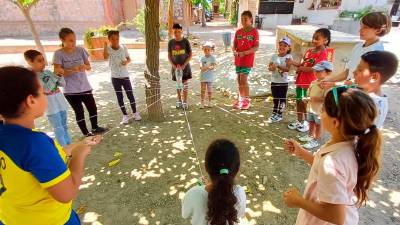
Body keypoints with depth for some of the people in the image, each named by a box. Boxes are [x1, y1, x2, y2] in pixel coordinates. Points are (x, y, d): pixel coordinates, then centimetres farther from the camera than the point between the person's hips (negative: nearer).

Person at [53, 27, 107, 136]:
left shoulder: (80, 50, 0)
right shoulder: (58, 54, -10)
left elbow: (89, 66, 3)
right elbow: (57, 72, -12)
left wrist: (84, 67, -20)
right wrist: (73, 70, -27)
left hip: (85, 87, 4)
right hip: (70, 90, -4)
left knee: (93, 108, 12)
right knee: (79, 112, 5)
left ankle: (95, 128, 35)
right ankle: (86, 133, 21)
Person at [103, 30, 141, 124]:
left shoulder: (123, 48, -4)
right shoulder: (108, 49, -10)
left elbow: (129, 58, 7)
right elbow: (105, 57, -31)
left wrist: (126, 62, -14)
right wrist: (105, 45, -35)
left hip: (125, 75, 1)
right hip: (115, 77, -1)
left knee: (130, 94, 3)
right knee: (119, 97, 5)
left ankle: (135, 113, 19)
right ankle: (125, 115, 16)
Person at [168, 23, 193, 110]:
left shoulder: (186, 41, -7)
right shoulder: (171, 42, -1)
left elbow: (190, 55, -6)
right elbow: (169, 55, 5)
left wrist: (184, 65, -15)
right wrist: (173, 65, -9)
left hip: (185, 66, -2)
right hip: (175, 67, 2)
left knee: (185, 84, 2)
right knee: (178, 84, 12)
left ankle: (185, 102, 12)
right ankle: (179, 101, 25)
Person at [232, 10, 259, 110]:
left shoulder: (254, 31, -5)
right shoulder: (238, 32, 10)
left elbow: (256, 47, -10)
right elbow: (234, 45, 11)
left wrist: (244, 53, -20)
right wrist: (234, 51, -11)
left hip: (248, 59, -5)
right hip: (238, 59, 5)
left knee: (243, 79, -11)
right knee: (239, 80, 9)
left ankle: (247, 100, 4)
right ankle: (241, 99, 22)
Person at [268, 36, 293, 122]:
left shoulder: (289, 57, -8)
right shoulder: (274, 56, 3)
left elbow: (288, 69, -19)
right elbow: (269, 67, -2)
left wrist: (278, 66, -30)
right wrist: (272, 67, -25)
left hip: (284, 82, -3)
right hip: (274, 81, 4)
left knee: (282, 98, 6)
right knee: (275, 98, 15)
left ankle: (279, 114, 18)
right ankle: (274, 113, 27)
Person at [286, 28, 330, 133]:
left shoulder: (323, 53, -14)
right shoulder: (309, 51, 10)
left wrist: (301, 68, -17)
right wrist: (293, 63, -5)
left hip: (310, 82, -7)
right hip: (300, 80, 7)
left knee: (306, 103, 3)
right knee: (298, 101, 15)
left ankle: (307, 122, 22)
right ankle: (299, 121, 30)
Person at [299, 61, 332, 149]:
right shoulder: (313, 83, 4)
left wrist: (316, 98, -31)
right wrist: (307, 99, -3)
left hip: (320, 110, -7)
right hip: (311, 107, 7)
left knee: (318, 125, 8)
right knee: (311, 123, 23)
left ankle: (315, 141, 21)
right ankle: (310, 136, 42)